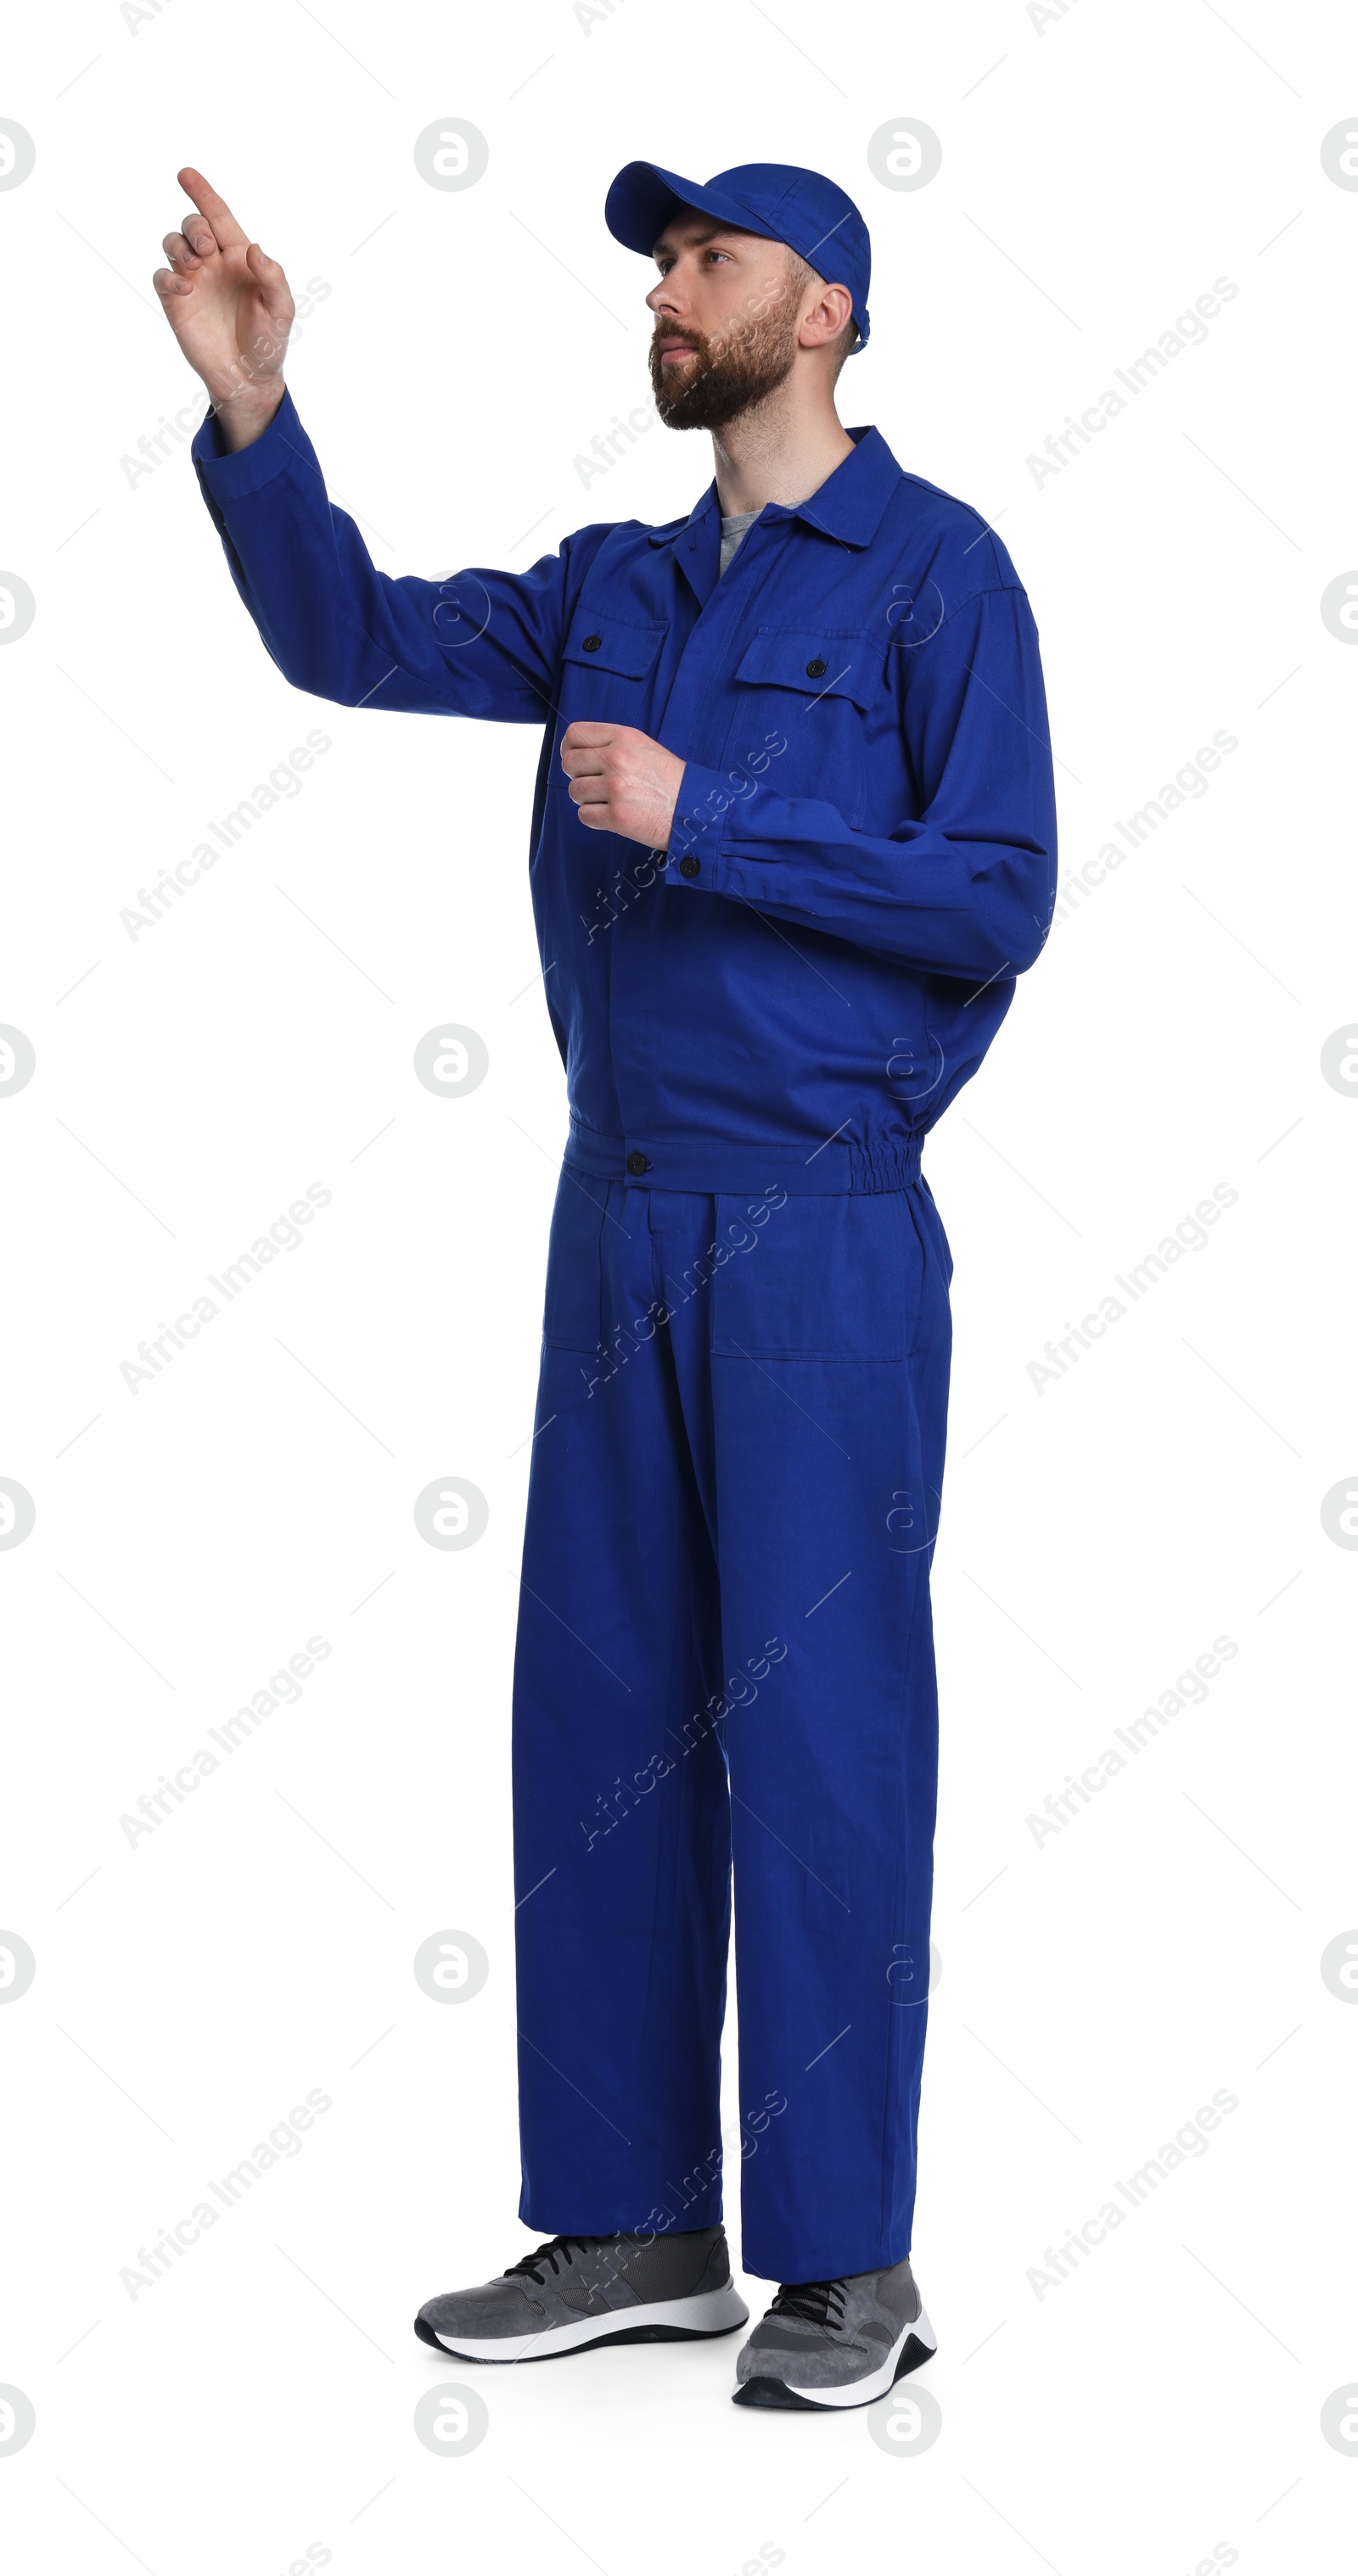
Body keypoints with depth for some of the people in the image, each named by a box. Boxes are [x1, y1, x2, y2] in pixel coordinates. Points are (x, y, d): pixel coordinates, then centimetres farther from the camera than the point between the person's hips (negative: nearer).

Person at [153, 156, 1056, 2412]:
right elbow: (357, 641, 7)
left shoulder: (936, 573, -3)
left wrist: (698, 821, -14)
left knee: (820, 1728, -4)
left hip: (823, 1231, -7)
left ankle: (849, 2265, 5)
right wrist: (250, 406, -6)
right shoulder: (622, 588, 15)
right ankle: (635, 2225, 18)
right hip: (621, 1216, 7)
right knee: (600, 1717, 8)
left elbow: (998, 898, -11)